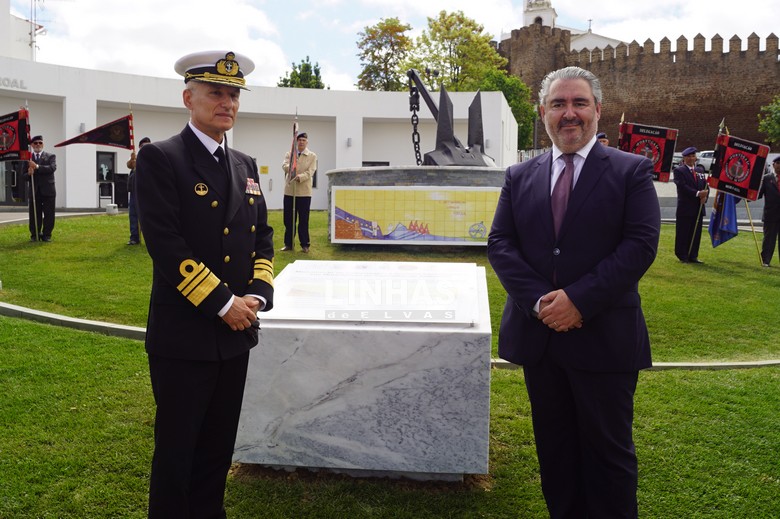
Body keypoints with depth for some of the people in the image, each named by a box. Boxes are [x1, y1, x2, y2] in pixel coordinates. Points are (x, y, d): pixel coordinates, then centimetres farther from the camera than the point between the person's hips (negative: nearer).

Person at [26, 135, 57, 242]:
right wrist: (28, 174, -14)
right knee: (34, 215, 3)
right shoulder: (28, 159, 12)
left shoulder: (51, 156, 8)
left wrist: (37, 166, -19)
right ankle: (35, 235, 11)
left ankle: (47, 235, 8)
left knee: (49, 214, 0)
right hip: (34, 190, 1)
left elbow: (52, 168, -12)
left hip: (48, 190, -1)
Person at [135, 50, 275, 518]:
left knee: (219, 444, 18)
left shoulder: (245, 165, 12)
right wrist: (223, 303, -17)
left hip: (236, 332, 6)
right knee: (176, 448, 7)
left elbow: (263, 236, 13)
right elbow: (166, 245, -17)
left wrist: (258, 295, -3)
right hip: (184, 335, -6)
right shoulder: (160, 159, -9)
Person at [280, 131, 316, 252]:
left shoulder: (312, 156, 4)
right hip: (289, 191, 2)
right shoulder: (289, 154, 10)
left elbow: (310, 172, -9)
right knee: (288, 219, 7)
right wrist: (290, 167, -32)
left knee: (304, 220, 2)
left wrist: (300, 177, -27)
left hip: (304, 192, -2)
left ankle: (305, 244, 10)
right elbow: (284, 166, -8)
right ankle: (288, 244, 16)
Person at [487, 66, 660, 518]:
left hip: (605, 338, -3)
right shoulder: (520, 177, 8)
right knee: (555, 448, 16)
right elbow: (500, 243, 2)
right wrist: (540, 301, -13)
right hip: (539, 335, 4)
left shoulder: (632, 171, -2)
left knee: (608, 451, 8)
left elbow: (641, 245, -11)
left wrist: (579, 300, -18)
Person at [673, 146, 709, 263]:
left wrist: (705, 196, -8)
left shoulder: (700, 170, 16)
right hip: (685, 207, -6)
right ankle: (682, 256, 7)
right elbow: (683, 186, -16)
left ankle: (693, 256, 15)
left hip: (698, 208, 6)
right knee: (683, 233, -1)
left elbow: (706, 186, 11)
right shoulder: (679, 170, -4)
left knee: (696, 233, 8)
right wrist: (697, 193, -21)